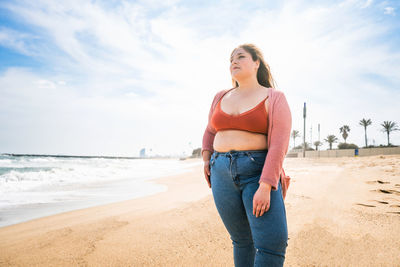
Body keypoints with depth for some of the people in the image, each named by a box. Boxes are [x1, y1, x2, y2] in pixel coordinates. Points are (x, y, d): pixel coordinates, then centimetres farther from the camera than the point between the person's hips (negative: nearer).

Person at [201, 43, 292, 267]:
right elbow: (211, 131, 26)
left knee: (272, 243, -15)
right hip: (223, 174, 4)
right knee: (242, 239, 10)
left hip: (259, 172, -4)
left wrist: (265, 187, -22)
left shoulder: (274, 99, -4)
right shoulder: (221, 97, 11)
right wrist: (207, 159, 11)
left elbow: (279, 145, -14)